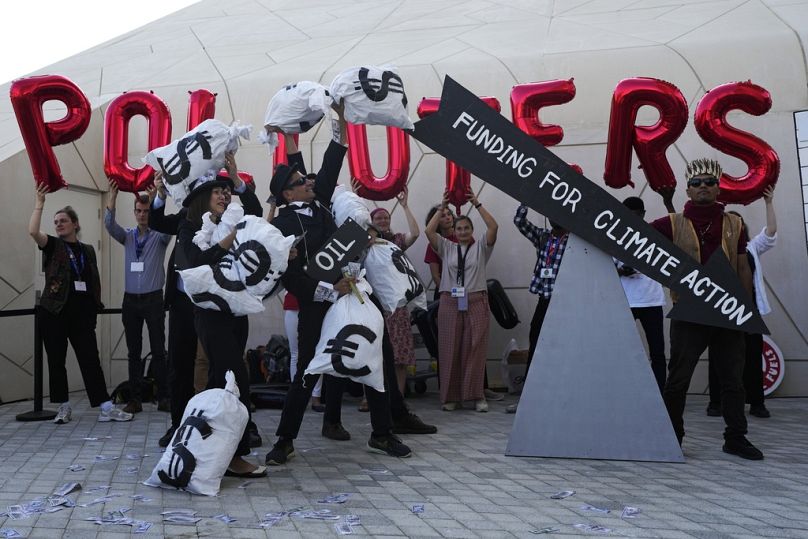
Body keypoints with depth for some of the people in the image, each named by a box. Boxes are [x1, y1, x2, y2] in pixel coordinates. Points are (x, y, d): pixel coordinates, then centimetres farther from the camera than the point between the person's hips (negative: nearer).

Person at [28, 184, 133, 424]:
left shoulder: (88, 250, 12)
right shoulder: (53, 246, 3)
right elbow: (33, 231, -18)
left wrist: (95, 307, 8)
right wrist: (39, 202, -16)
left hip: (82, 314, 2)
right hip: (54, 313, -2)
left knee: (91, 360, 0)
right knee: (56, 361, 5)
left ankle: (106, 408, -1)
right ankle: (64, 408, 17)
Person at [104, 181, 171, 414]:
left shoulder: (160, 236, 3)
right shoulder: (128, 236, 11)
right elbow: (109, 224, -6)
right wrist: (112, 194, -21)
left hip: (153, 299, -3)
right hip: (130, 299, 3)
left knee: (158, 351, -1)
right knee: (134, 352, 6)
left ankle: (163, 398, 3)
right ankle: (135, 399, 10)